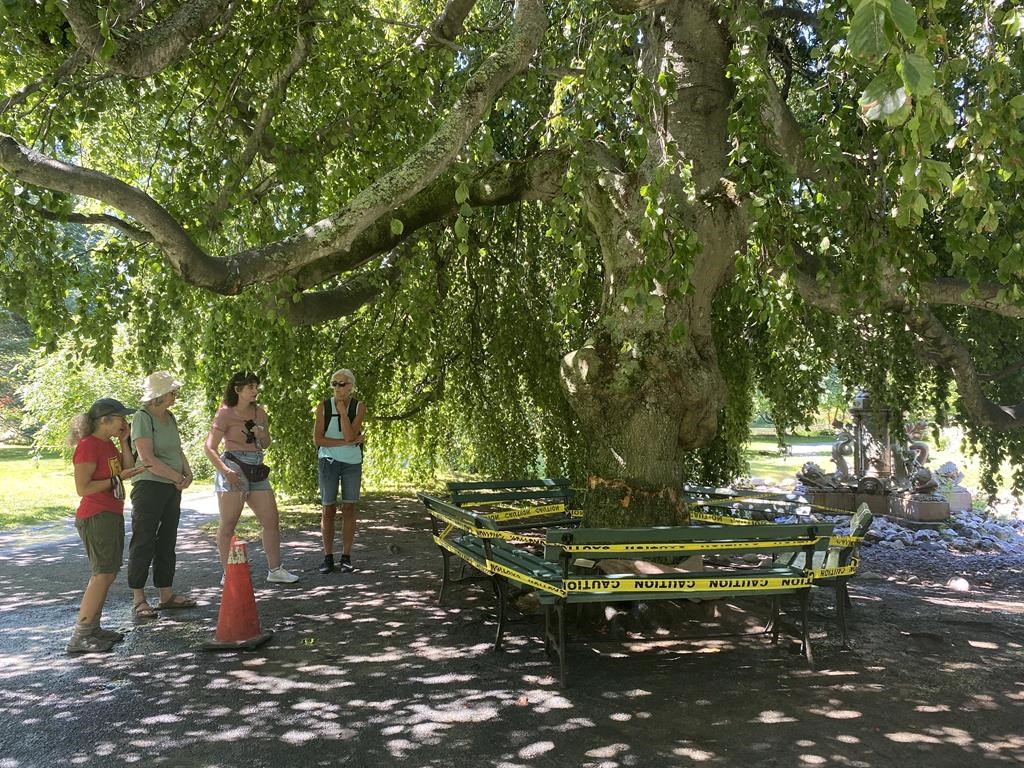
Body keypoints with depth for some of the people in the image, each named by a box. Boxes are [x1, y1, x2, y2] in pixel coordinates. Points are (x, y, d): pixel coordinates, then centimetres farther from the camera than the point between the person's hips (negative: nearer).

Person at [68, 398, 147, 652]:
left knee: (108, 572, 13)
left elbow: (128, 469, 11)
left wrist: (124, 441, 5)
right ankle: (79, 637, -6)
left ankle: (92, 628, 20)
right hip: (96, 517, -10)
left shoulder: (108, 444, 11)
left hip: (111, 515, 10)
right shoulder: (88, 446, -16)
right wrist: (116, 479, -19)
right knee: (104, 573, -10)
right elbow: (82, 488, -19)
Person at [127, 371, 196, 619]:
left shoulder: (169, 417, 12)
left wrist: (188, 472, 0)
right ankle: (138, 599, 6)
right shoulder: (143, 417, -13)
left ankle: (167, 594, 22)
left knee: (167, 542, 13)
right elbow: (147, 459, -20)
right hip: (149, 487, -8)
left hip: (172, 488, 8)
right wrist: (178, 477, -15)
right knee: (143, 542, -1)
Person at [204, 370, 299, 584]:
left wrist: (262, 435, 1)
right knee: (228, 524, 0)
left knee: (271, 521, 5)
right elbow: (209, 447, -9)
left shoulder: (259, 411, 13)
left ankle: (275, 570, 14)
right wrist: (225, 470, -21)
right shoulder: (226, 413, -4)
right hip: (234, 468, -6)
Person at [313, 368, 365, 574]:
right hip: (328, 462, 0)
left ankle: (346, 557, 9)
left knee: (349, 508, 1)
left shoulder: (359, 407, -5)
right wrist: (346, 442, -16)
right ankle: (328, 557, 9)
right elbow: (317, 439, -11)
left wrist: (342, 410, -16)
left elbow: (350, 435, -17)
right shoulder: (323, 407, -4)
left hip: (352, 462, 0)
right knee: (328, 509, 1)